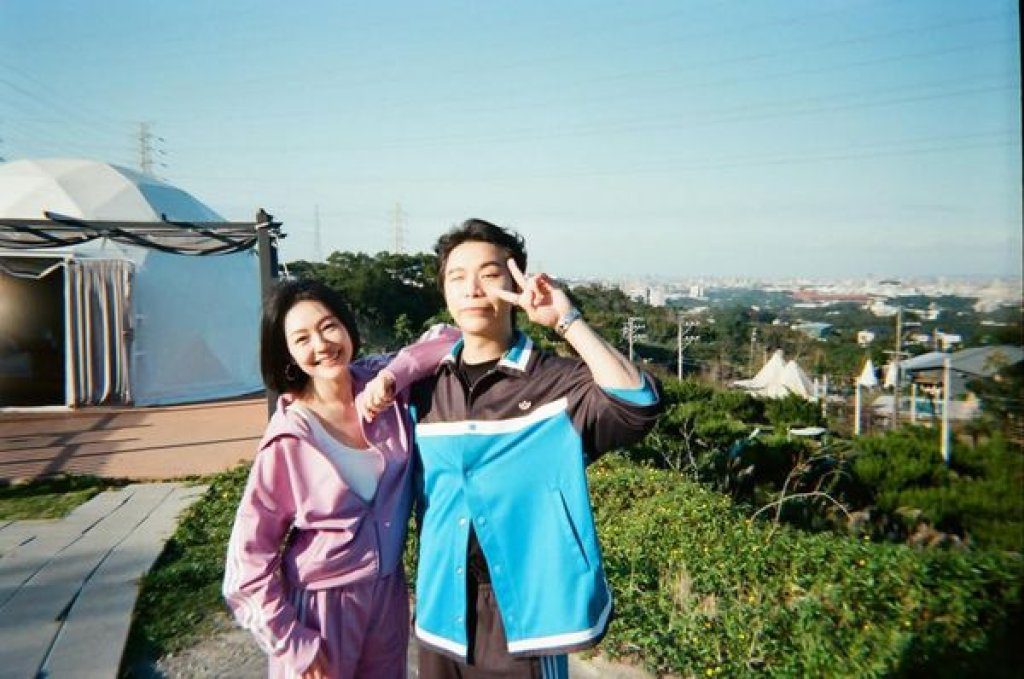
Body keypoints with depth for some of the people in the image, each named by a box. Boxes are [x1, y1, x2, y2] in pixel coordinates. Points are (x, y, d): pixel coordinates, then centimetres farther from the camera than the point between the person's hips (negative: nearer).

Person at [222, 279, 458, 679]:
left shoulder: (380, 387, -9)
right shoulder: (289, 439, -18)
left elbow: (450, 340, -7)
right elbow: (249, 558, -12)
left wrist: (393, 377, -21)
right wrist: (294, 644, -12)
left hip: (388, 595, 4)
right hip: (321, 606, -4)